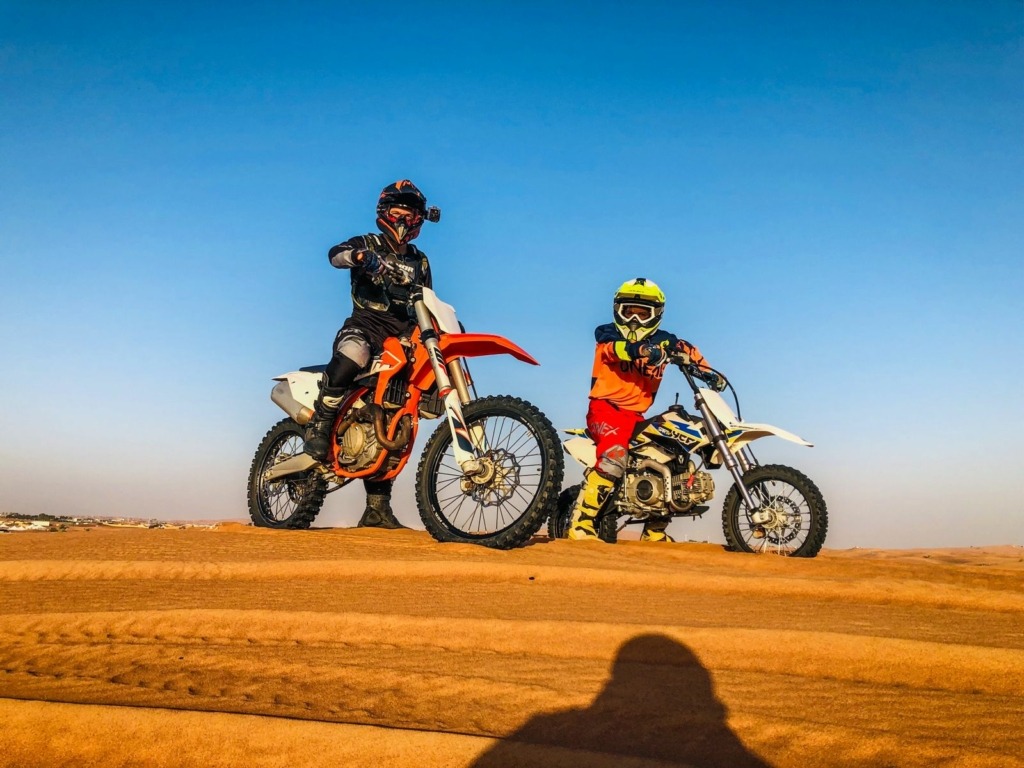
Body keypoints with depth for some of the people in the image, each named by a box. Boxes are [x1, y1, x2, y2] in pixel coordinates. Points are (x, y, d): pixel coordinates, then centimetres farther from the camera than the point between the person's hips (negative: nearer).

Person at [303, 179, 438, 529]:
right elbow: (335, 254, -13)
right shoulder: (368, 244, 9)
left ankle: (377, 507, 8)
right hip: (366, 323, -4)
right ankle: (319, 425, -30)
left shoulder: (420, 261, 24)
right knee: (352, 353, -44)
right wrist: (360, 256, -34)